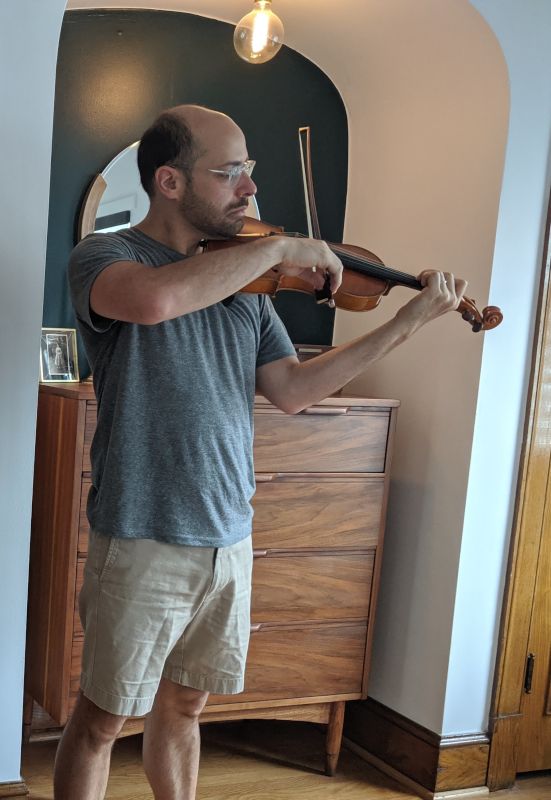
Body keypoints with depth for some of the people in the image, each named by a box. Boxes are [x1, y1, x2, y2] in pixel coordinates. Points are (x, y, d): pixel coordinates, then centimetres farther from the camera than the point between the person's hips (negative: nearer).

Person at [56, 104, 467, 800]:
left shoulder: (245, 285, 8)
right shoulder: (102, 256, -10)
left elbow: (292, 391, 3)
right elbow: (154, 299, -34)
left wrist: (410, 319, 0)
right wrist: (277, 248, -24)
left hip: (229, 540, 5)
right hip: (143, 541, -5)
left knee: (183, 705, 20)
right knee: (101, 719, 8)